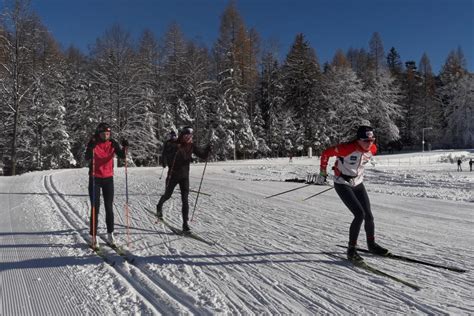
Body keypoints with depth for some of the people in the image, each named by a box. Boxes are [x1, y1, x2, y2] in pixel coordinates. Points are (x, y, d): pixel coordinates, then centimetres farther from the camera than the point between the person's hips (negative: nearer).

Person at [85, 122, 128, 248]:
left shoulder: (112, 144, 0)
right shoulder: (93, 144, -7)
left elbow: (122, 156, -12)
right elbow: (87, 157, -21)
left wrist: (124, 147, -30)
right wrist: (91, 147, -38)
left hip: (108, 178, 2)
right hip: (95, 178, -2)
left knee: (109, 207, 7)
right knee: (95, 208, -1)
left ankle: (110, 234, 21)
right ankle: (93, 236, 8)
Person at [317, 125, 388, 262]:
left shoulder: (373, 149, -8)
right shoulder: (347, 148, -28)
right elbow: (326, 153, -16)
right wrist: (323, 173, -6)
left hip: (358, 183, 6)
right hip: (343, 184, -6)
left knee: (369, 215, 6)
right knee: (360, 214, -17)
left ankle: (372, 245, 31)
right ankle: (351, 250, -2)